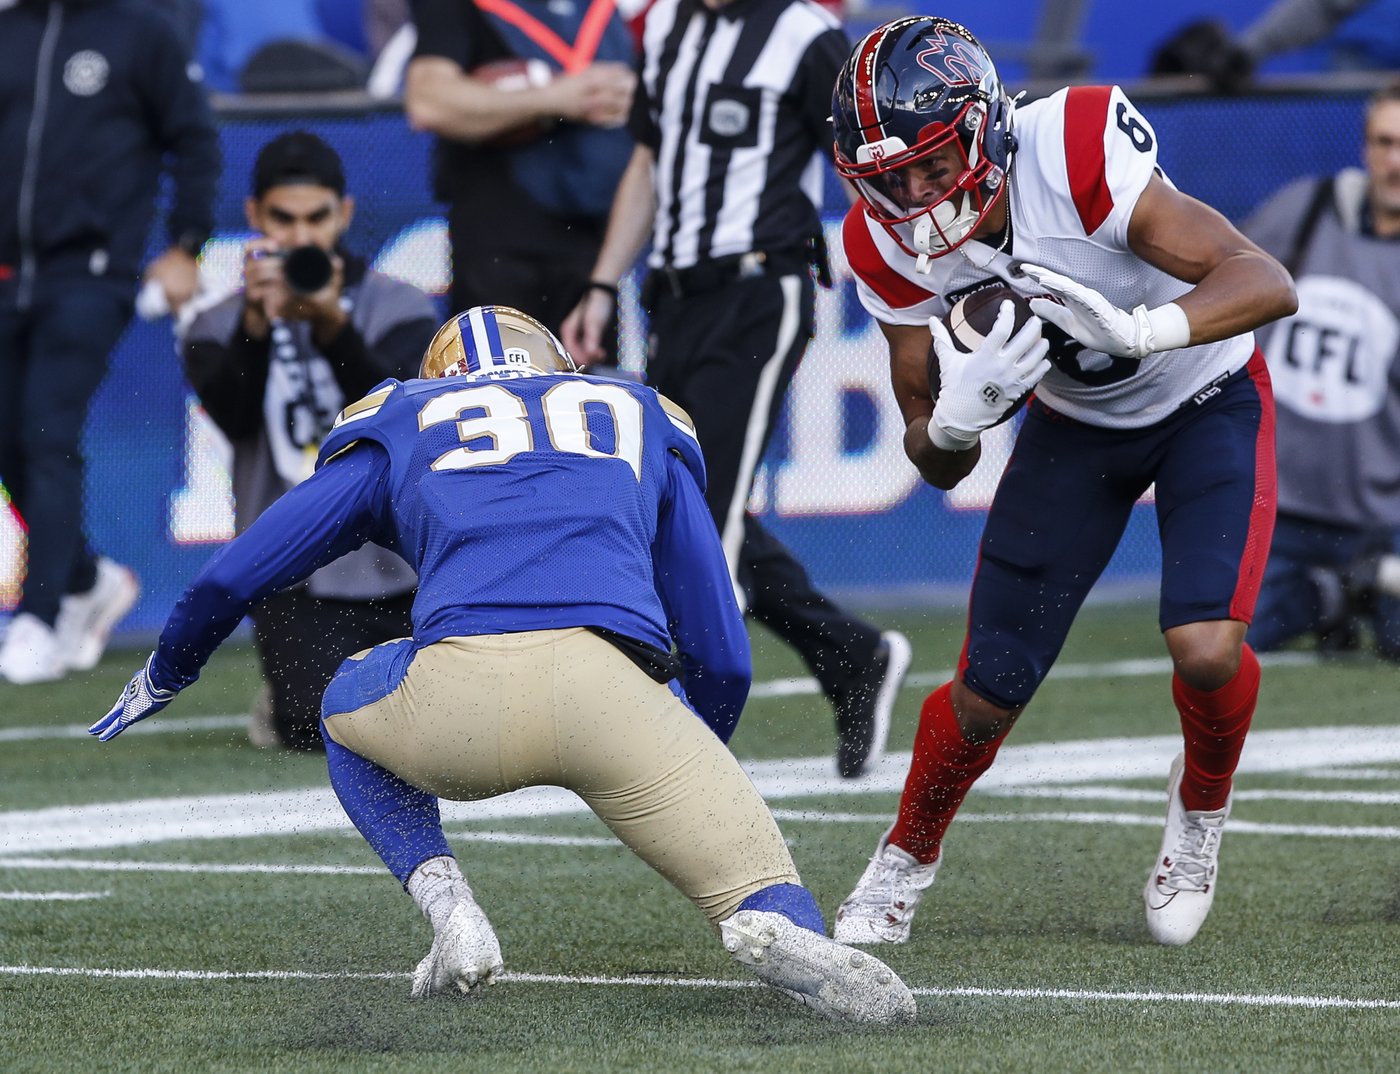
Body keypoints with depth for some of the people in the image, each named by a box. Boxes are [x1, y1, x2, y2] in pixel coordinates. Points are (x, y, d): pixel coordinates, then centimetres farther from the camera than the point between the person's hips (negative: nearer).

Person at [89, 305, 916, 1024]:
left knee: (352, 709, 35)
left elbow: (229, 583, 35)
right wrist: (690, 785, 52)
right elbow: (723, 658, 34)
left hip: (458, 694, 1)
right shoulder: (642, 427, 34)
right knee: (762, 895, 10)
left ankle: (448, 906, 10)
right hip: (608, 690, 0)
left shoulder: (404, 426, 32)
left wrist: (166, 676, 55)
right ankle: (779, 935, -28)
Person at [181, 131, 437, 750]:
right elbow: (234, 416, -15)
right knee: (331, 729, -24)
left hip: (405, 576, 1)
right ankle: (292, 703, 12)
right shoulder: (219, 328, 6)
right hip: (296, 585, -1)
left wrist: (332, 325, -31)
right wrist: (256, 322, -33)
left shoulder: (399, 310, 6)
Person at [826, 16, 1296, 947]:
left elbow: (1268, 284, -38)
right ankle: (907, 860, 31)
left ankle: (1202, 806, 10)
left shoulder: (1074, 155, -36)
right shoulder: (893, 249, -21)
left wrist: (1140, 329, -55)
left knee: (1206, 646, -24)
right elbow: (938, 466, -14)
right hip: (1075, 423, 3)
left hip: (1208, 400, -3)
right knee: (988, 693, 0)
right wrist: (958, 414, -38)